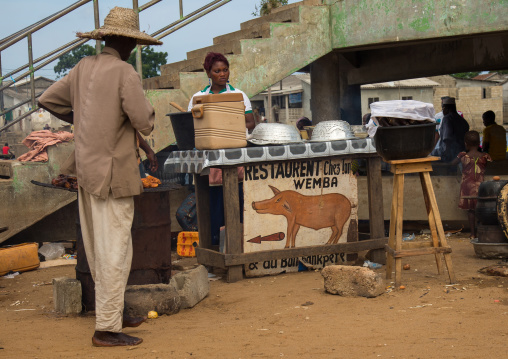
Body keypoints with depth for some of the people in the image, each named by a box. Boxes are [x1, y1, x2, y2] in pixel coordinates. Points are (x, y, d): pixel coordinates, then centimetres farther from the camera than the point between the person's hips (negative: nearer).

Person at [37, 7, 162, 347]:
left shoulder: (84, 68, 7)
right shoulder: (125, 73, -14)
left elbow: (48, 99, 16)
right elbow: (144, 122, -18)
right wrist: (147, 110, 3)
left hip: (87, 169, 8)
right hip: (114, 172, -8)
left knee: (99, 250, 17)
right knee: (115, 252, -3)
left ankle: (113, 311, 31)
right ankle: (106, 328, 1)